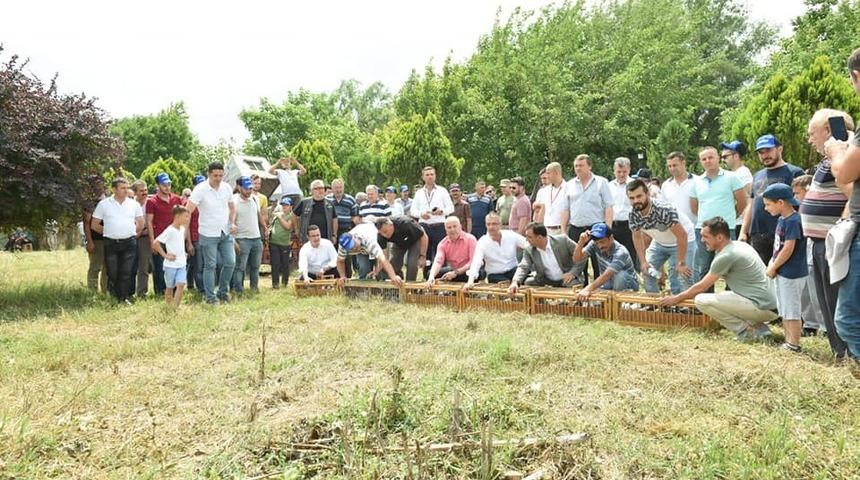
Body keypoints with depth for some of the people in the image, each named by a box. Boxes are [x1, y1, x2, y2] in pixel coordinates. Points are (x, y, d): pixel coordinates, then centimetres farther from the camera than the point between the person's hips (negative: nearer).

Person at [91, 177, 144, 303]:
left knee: (126, 273, 0)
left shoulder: (134, 204, 6)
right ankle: (113, 298, 13)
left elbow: (141, 224, 15)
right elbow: (94, 225, 7)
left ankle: (125, 297, 6)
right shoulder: (104, 204, 3)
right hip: (111, 243, 0)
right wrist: (108, 232, 9)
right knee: (112, 273, 3)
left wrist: (130, 233, 11)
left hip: (129, 242, 0)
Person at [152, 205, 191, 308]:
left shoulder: (182, 228, 5)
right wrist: (165, 255, -17)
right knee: (169, 287, 9)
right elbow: (155, 243, -20)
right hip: (171, 264, -5)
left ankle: (175, 307, -7)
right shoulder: (169, 231, -17)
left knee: (181, 285, -10)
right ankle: (168, 307, 24)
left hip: (182, 263, 5)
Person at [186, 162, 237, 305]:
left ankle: (223, 291, 23)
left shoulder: (227, 188, 2)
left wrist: (233, 223, 1)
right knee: (210, 266, 0)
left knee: (230, 262, 5)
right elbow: (188, 211, -18)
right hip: (209, 234, -5)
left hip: (226, 233, 5)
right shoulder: (200, 189, -13)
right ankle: (210, 296, 12)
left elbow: (232, 207, 16)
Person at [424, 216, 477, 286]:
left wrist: (456, 273, -30)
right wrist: (431, 277, -38)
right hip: (452, 269, 4)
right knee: (430, 274, -14)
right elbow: (438, 261, -18)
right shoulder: (443, 243, -4)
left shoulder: (470, 239, -14)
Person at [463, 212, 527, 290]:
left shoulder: (511, 235, -2)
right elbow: (476, 263, -18)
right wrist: (470, 281, -33)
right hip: (495, 275, -2)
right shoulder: (482, 242, -8)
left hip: (513, 270, 2)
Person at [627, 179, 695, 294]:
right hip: (659, 241, 6)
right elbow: (637, 237, -2)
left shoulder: (664, 210, -36)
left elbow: (682, 235, -32)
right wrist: (643, 261, -10)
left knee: (681, 277, -16)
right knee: (647, 272, 2)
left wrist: (681, 264, -28)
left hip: (683, 241, -6)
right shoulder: (633, 214, -17)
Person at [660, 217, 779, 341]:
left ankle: (746, 332, -4)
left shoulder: (726, 256, -14)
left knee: (701, 301, -13)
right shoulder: (740, 245, 12)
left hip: (762, 308, -10)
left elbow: (701, 287, -4)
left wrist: (676, 298, 10)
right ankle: (759, 328, 15)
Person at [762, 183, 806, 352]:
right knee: (784, 311, 17)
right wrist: (772, 264, 4)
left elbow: (788, 249, -22)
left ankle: (794, 345, 7)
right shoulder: (782, 219, 10)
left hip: (792, 274, -10)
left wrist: (773, 268, -14)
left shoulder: (793, 221, -19)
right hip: (782, 273, 10)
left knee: (791, 311, -1)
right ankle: (788, 342, 27)